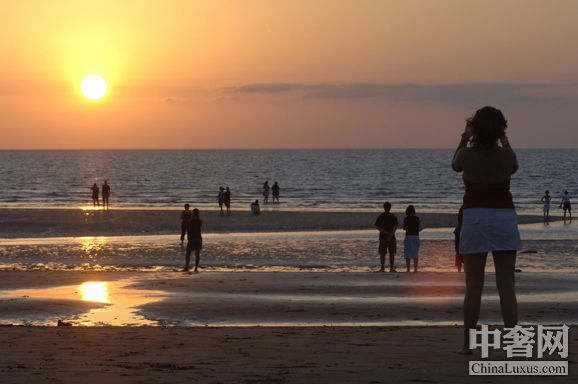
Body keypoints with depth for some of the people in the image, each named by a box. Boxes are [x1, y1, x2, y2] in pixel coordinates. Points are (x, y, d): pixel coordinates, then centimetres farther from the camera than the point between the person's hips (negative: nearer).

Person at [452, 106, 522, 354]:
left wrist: (465, 137, 26)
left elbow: (455, 166, 18)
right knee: (507, 287, 1)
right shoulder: (506, 155, -4)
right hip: (504, 219, 0)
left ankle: (468, 343, 6)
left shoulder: (467, 154, -6)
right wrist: (504, 139, 29)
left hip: (475, 219, 0)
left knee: (473, 286, 5)